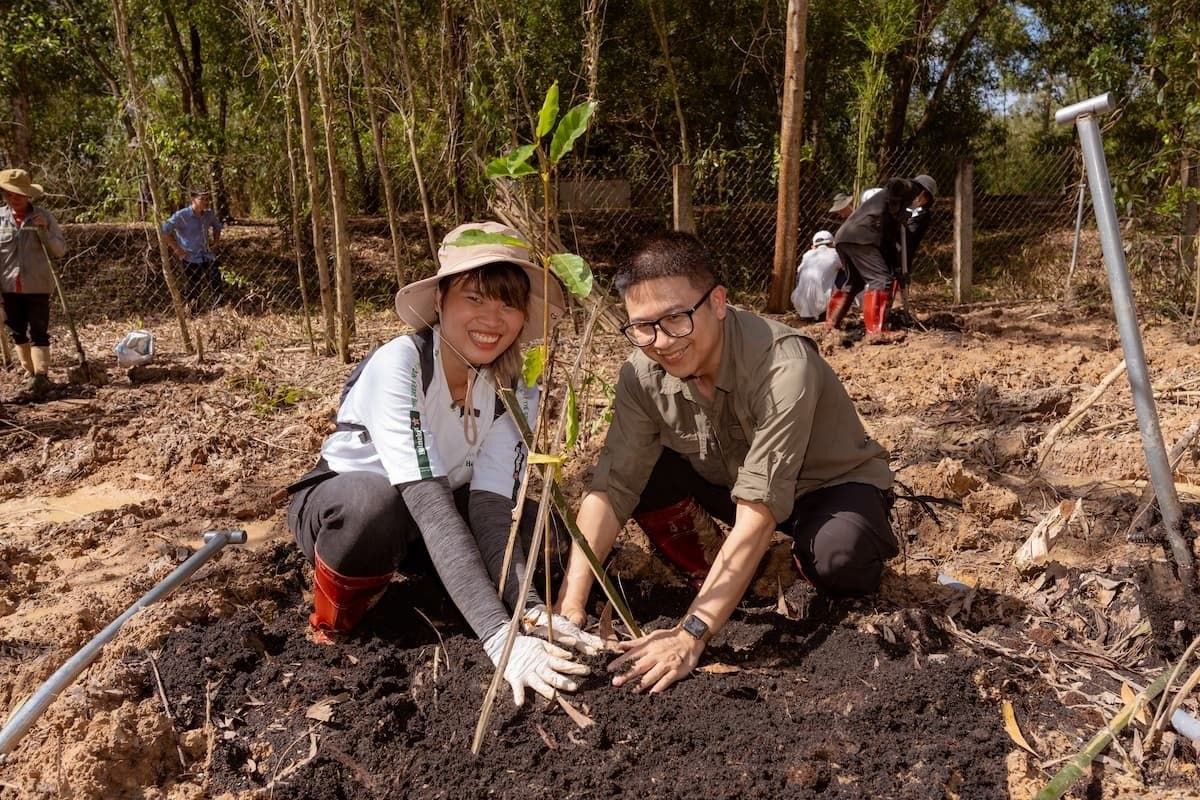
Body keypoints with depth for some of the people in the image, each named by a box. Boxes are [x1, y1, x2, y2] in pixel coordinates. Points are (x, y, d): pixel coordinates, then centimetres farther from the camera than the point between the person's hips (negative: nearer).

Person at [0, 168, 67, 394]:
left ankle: (41, 375, -8)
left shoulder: (44, 217, -2)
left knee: (38, 333, -5)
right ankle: (30, 372, 25)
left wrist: (43, 230, -17)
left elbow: (60, 251, -3)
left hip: (37, 286, -3)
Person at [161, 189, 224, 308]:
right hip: (191, 259, -5)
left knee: (217, 286, 2)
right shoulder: (182, 215, -14)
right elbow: (163, 231, -16)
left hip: (208, 256, 5)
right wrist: (176, 249, -14)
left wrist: (216, 241, 12)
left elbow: (217, 226, 26)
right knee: (193, 292, 3)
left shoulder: (208, 214, 4)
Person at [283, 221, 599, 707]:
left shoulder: (514, 390, -15)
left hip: (420, 513, 5)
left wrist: (530, 609, -41)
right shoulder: (397, 366, -32)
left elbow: (488, 505, -24)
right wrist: (498, 634, -49)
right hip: (338, 502, -5)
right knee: (373, 504, -39)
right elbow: (430, 504, -41)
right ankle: (331, 625, -9)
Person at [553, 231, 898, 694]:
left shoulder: (782, 366, -36)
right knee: (638, 474, -21)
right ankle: (709, 581, 2)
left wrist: (691, 636, -44)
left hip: (830, 485, -4)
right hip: (728, 479, 4)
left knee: (836, 558, -37)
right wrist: (570, 607, -32)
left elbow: (758, 513, -40)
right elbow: (611, 487, -22)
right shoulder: (644, 371, -20)